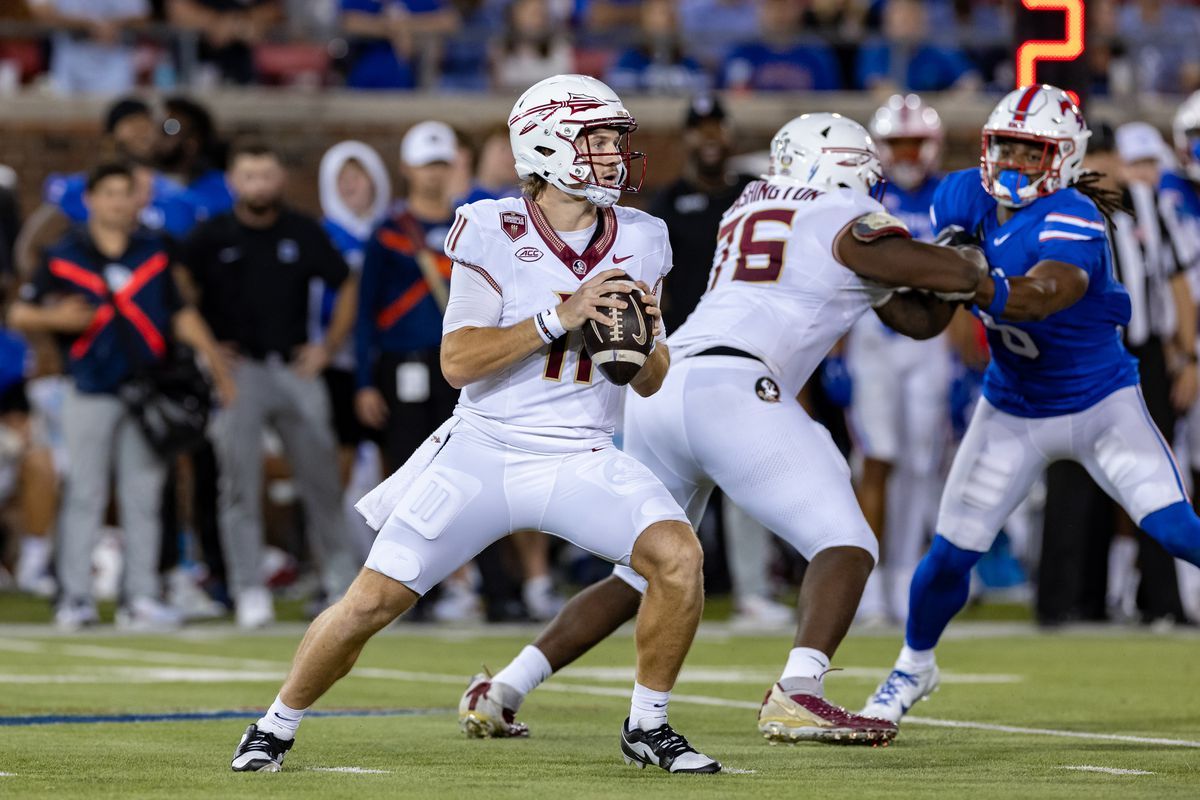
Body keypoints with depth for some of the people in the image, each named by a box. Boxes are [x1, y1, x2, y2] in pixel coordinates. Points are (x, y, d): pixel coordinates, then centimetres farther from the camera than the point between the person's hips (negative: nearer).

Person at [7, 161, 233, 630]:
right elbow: (20, 315, 6)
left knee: (143, 498, 3)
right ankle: (75, 597, 3)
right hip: (90, 393, -2)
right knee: (83, 495, -1)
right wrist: (56, 318, -14)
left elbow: (181, 314, 11)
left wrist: (214, 360, 2)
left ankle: (141, 596, 7)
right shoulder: (64, 257, 5)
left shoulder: (154, 254, 10)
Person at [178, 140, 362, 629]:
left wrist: (328, 347, 7)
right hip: (237, 370, -2)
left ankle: (341, 583, 16)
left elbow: (347, 287, 13)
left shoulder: (304, 234, 4)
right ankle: (248, 589, -4)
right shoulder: (211, 237, -1)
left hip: (295, 369, 2)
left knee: (322, 479, 4)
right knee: (240, 482, -6)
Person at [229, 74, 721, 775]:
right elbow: (459, 360, -16)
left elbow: (651, 383, 9)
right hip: (483, 451, -2)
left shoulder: (637, 242, 3)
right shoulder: (495, 234, -8)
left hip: (582, 459, 3)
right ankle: (277, 725, 20)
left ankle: (649, 725, -2)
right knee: (372, 602, -5)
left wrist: (644, 339, -13)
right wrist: (562, 317, -23)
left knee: (679, 555, -22)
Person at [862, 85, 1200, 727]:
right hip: (1012, 411, 4)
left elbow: (1041, 296, -46)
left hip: (1100, 404, -4)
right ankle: (914, 667, 29)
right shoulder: (965, 198, -9)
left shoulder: (1070, 220, -28)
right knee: (951, 553, 4)